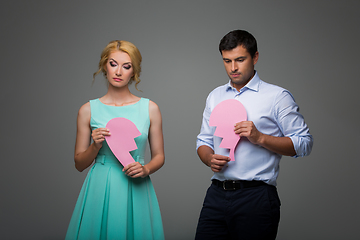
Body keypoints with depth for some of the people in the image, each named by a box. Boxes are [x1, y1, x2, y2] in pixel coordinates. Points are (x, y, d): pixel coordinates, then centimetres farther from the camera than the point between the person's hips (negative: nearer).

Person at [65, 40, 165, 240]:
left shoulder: (150, 109, 2)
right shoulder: (88, 110, 1)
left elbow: (159, 156, 10)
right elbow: (79, 164, 6)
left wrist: (145, 169, -10)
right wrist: (95, 146, -12)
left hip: (136, 191, 1)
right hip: (100, 191, 0)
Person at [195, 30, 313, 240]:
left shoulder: (277, 96, -1)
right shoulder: (215, 96, 15)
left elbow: (304, 143, -4)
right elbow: (203, 141, 20)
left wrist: (260, 138, -16)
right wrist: (210, 158, -3)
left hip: (256, 198, -4)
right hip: (216, 196, 4)